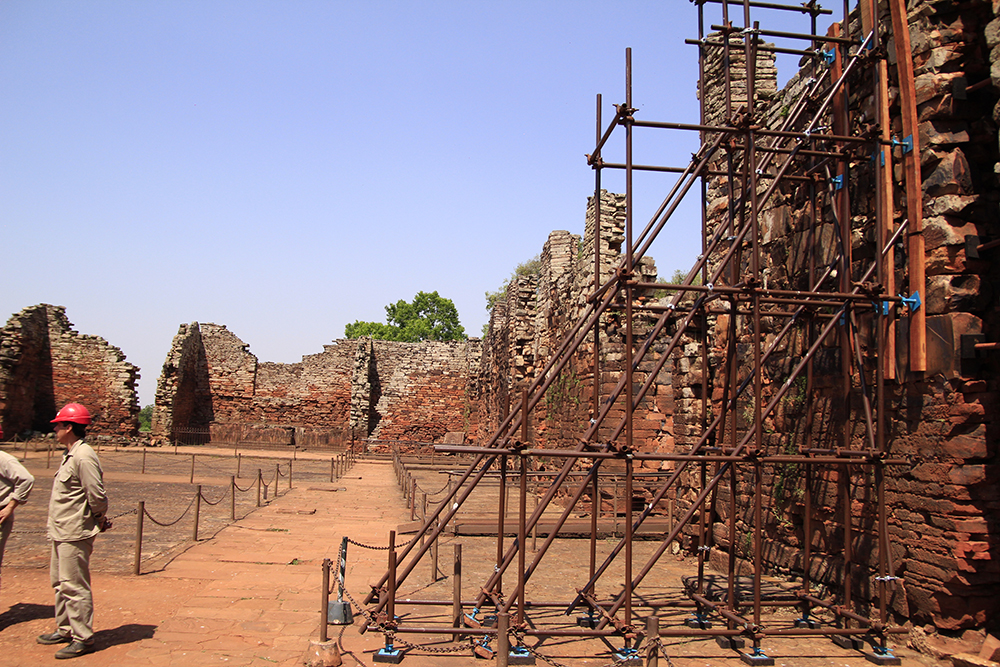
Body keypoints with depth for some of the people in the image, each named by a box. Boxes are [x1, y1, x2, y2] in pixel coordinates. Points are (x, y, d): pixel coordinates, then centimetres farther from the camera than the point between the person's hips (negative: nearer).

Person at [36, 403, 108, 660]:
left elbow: (97, 496, -22)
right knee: (60, 582, 20)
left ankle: (83, 639, 5)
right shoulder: (70, 454, 12)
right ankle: (65, 630, 34)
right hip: (61, 532, 11)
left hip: (75, 534, -11)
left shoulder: (83, 457, -21)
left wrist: (98, 520, -7)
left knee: (74, 586, -4)